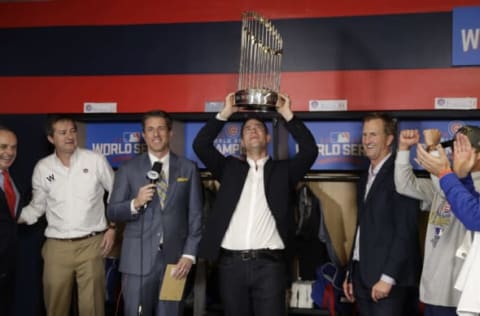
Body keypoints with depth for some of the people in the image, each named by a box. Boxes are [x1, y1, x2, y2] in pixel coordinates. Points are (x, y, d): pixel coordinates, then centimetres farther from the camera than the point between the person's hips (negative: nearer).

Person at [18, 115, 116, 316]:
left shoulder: (95, 160, -2)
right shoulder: (42, 168, 3)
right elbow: (37, 206, 13)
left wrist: (112, 227, 2)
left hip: (91, 244, -2)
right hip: (56, 246, 2)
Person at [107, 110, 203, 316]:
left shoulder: (188, 169, 5)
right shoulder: (128, 169, 5)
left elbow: (195, 216, 3)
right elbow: (112, 212, 4)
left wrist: (189, 254, -5)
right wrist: (135, 203, -16)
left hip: (174, 258, 1)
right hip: (138, 259, 0)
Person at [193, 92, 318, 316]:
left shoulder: (282, 169, 12)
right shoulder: (230, 168, 15)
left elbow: (310, 150, -2)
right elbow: (200, 145, 6)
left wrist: (287, 115, 1)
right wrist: (225, 113, 5)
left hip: (269, 264, -2)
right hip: (231, 263, 2)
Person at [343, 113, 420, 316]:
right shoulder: (365, 178, 16)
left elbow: (405, 231, -16)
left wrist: (388, 277, -18)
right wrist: (351, 273, 15)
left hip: (389, 277, -7)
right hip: (363, 275, 7)